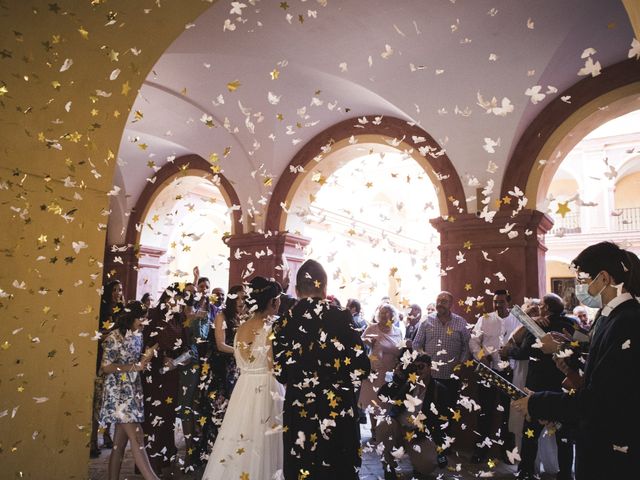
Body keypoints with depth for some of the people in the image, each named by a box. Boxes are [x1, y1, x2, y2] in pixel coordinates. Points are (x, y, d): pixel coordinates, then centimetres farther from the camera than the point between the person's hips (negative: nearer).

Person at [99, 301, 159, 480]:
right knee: (136, 437, -10)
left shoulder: (137, 335, 9)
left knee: (120, 441, 11)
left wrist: (146, 356, -2)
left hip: (133, 392, 7)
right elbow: (106, 367, -14)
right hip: (118, 393, -7)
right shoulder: (114, 337, -13)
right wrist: (134, 367, -16)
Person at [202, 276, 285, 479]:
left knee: (240, 447, 15)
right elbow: (276, 369, -14)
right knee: (259, 447, 4)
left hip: (243, 389, 7)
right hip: (265, 391, -7)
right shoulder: (272, 329, -15)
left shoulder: (241, 329, 5)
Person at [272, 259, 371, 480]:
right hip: (337, 411, -2)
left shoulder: (283, 322, -5)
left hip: (298, 411, 2)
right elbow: (360, 367, -13)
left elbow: (280, 372, -2)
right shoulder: (341, 317, -13)